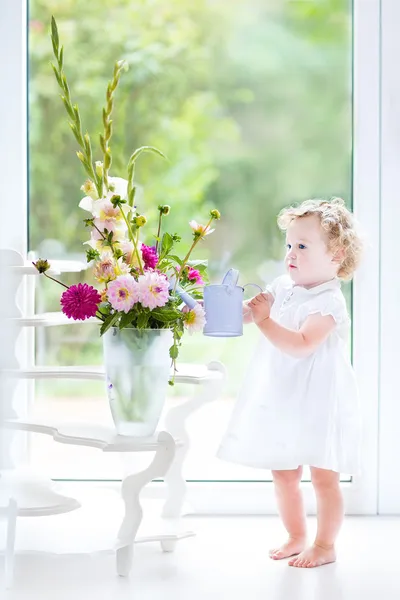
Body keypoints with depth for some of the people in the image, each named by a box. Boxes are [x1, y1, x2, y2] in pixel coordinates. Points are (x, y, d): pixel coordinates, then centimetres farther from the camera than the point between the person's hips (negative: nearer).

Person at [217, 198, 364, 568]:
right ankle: (296, 537, 30)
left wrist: (265, 320, -29)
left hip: (317, 402, -7)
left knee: (323, 476, 1)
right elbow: (243, 312, 4)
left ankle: (324, 545, 14)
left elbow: (300, 345, -27)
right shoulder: (283, 288, 6)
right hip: (282, 400, 8)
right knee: (283, 472, 15)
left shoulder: (329, 302, -16)